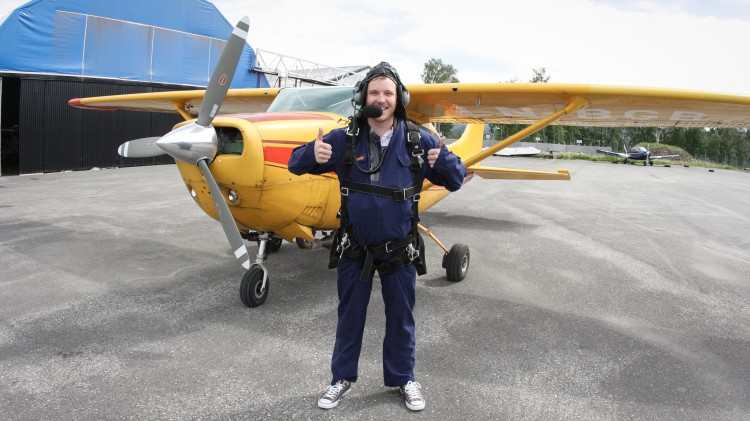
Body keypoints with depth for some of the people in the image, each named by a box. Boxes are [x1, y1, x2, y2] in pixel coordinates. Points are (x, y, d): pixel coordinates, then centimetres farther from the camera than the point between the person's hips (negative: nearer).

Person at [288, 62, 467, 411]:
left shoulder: (418, 140, -6)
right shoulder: (344, 139, -6)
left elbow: (455, 180, -1)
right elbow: (296, 164, -1)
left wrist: (444, 162, -25)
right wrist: (313, 154, -25)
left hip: (400, 251, 0)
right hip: (354, 248, 0)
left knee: (401, 318, 15)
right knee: (349, 317, 15)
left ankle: (402, 377, 37)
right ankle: (342, 377, 36)